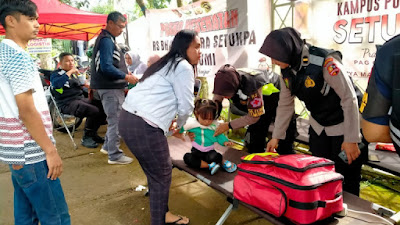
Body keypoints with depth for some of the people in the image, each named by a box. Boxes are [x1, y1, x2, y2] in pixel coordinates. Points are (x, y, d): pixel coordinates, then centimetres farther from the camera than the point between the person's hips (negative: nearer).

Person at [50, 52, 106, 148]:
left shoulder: (73, 73, 22)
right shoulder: (56, 74, -2)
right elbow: (56, 84, -26)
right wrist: (69, 72, -21)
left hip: (81, 98, 8)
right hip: (67, 103, -8)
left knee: (103, 107, -9)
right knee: (94, 111, -30)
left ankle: (93, 134, 4)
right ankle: (86, 138, -13)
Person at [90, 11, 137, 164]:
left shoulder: (108, 39, 16)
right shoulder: (106, 40, -16)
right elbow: (106, 67, -24)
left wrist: (125, 74, 12)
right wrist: (126, 76, -17)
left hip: (113, 86, 10)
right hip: (110, 88, -10)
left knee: (114, 118, 20)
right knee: (115, 120, -4)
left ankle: (107, 146, 33)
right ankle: (114, 155, 6)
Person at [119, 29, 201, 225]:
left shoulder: (166, 63, 23)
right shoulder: (184, 67, -5)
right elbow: (186, 106, -4)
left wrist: (171, 122, 33)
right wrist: (179, 124, 15)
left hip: (128, 118, 10)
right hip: (144, 126, -10)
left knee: (157, 173, 21)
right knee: (161, 177, 6)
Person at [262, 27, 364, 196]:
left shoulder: (325, 61, -28)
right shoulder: (287, 70, -6)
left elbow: (349, 98, -24)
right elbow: (285, 105, 5)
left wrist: (351, 139, -22)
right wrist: (276, 136, 6)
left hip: (343, 125, -6)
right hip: (318, 126, 6)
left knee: (346, 174, 3)